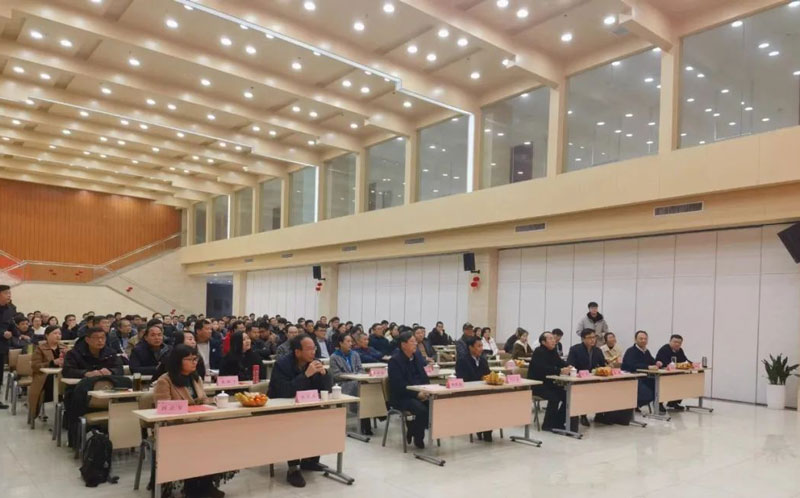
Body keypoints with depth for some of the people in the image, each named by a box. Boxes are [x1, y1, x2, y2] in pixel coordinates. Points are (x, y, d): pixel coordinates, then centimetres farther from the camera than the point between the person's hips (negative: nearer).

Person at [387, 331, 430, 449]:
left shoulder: (416, 356, 12)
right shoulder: (395, 360, -11)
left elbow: (424, 376, 15)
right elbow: (399, 385, -18)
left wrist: (426, 391, -4)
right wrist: (417, 394, -23)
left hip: (419, 394, 7)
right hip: (401, 397, -7)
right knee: (422, 410, -31)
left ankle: (412, 431, 1)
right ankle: (418, 438, -3)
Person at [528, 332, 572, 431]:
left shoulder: (553, 351, 11)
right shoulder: (539, 352, -16)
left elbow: (561, 363, 4)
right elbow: (543, 369, -30)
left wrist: (568, 368, -20)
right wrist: (560, 371, -38)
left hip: (548, 383, 8)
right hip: (536, 385, -8)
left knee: (567, 395, -5)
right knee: (554, 397, -27)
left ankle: (559, 422, 7)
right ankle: (548, 424, -13)